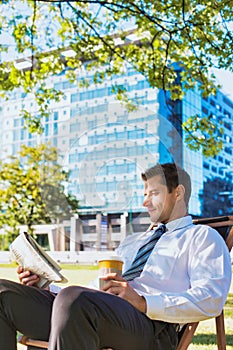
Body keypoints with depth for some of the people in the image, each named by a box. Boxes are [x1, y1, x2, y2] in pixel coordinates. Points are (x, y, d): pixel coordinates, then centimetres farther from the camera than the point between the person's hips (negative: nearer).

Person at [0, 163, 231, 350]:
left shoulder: (203, 236, 14)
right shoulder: (131, 243, 37)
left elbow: (211, 300, -5)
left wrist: (143, 302, -16)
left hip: (150, 323, -7)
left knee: (74, 298, -39)